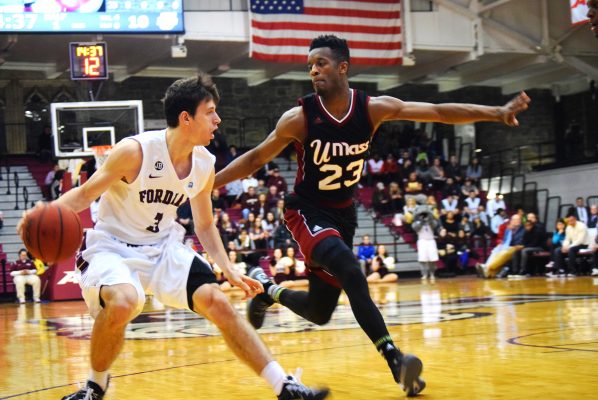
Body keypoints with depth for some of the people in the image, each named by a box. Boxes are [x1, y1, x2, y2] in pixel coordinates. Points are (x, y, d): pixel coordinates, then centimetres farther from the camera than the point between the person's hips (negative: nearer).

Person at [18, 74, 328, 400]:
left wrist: (229, 270, 2)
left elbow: (205, 225, 12)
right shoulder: (135, 151, -22)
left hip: (162, 248, 6)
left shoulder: (205, 165, -3)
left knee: (217, 302, -7)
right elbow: (84, 195, -14)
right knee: (123, 302, -35)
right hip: (111, 247, -5)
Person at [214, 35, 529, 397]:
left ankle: (270, 289, 37)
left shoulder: (373, 108, -11)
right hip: (308, 212, -4)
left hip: (343, 214, 4)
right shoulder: (300, 117, -17)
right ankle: (396, 360, -29)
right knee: (352, 275, -31)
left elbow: (440, 112, -10)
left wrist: (496, 113, -17)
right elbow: (256, 158, -7)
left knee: (320, 311, 8)